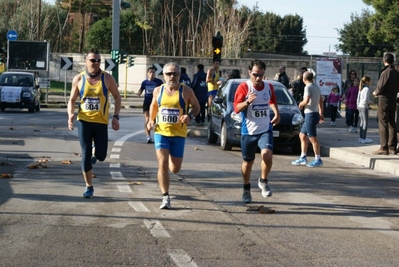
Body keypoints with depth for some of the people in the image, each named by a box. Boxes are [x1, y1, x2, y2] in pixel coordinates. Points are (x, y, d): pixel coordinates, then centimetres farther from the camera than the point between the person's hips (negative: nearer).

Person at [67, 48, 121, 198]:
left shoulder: (107, 78, -3)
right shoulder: (78, 79, 0)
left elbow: (117, 97, 7)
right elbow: (72, 100, 7)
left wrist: (116, 116, -3)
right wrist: (70, 115, -11)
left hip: (101, 122, 0)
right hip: (84, 121, 0)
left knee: (101, 156, 0)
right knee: (85, 155, -3)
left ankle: (96, 151, 39)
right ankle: (89, 187, 9)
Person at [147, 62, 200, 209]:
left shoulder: (186, 91, -4)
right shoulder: (158, 90, 3)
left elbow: (196, 106, 5)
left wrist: (190, 116, -15)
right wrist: (151, 120, 5)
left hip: (178, 134, 0)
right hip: (161, 132, 0)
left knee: (175, 168, 8)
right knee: (162, 164, -14)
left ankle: (171, 159, 47)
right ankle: (165, 197, -5)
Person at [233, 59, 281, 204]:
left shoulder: (269, 87, 3)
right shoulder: (244, 87, -9)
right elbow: (237, 108, -12)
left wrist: (277, 113, 8)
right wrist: (248, 101, -29)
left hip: (265, 129, 2)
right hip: (248, 131, -1)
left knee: (267, 154, -23)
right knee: (248, 162, 10)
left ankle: (263, 181, 1)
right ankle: (246, 189, 31)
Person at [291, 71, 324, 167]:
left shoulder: (308, 87, -14)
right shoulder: (316, 87, 14)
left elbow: (306, 101, -25)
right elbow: (321, 101, 18)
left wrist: (300, 104, -5)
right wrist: (321, 113, 22)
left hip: (311, 114, -10)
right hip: (314, 113, 10)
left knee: (313, 138, -6)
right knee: (302, 135, 16)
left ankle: (318, 160, -4)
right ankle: (303, 158, 19)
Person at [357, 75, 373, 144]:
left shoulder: (361, 89, 12)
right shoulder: (367, 89, -14)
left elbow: (358, 99, 16)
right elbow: (365, 99, -20)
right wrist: (370, 102, -3)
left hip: (360, 106, 9)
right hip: (364, 107, -9)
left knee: (361, 122, 13)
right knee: (365, 122, -4)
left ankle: (361, 138, 15)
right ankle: (364, 138, -5)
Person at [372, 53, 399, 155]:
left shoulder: (386, 72, -15)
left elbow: (380, 86, -18)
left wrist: (376, 92, 3)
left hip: (384, 100, -8)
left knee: (383, 124, -5)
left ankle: (384, 148, -7)